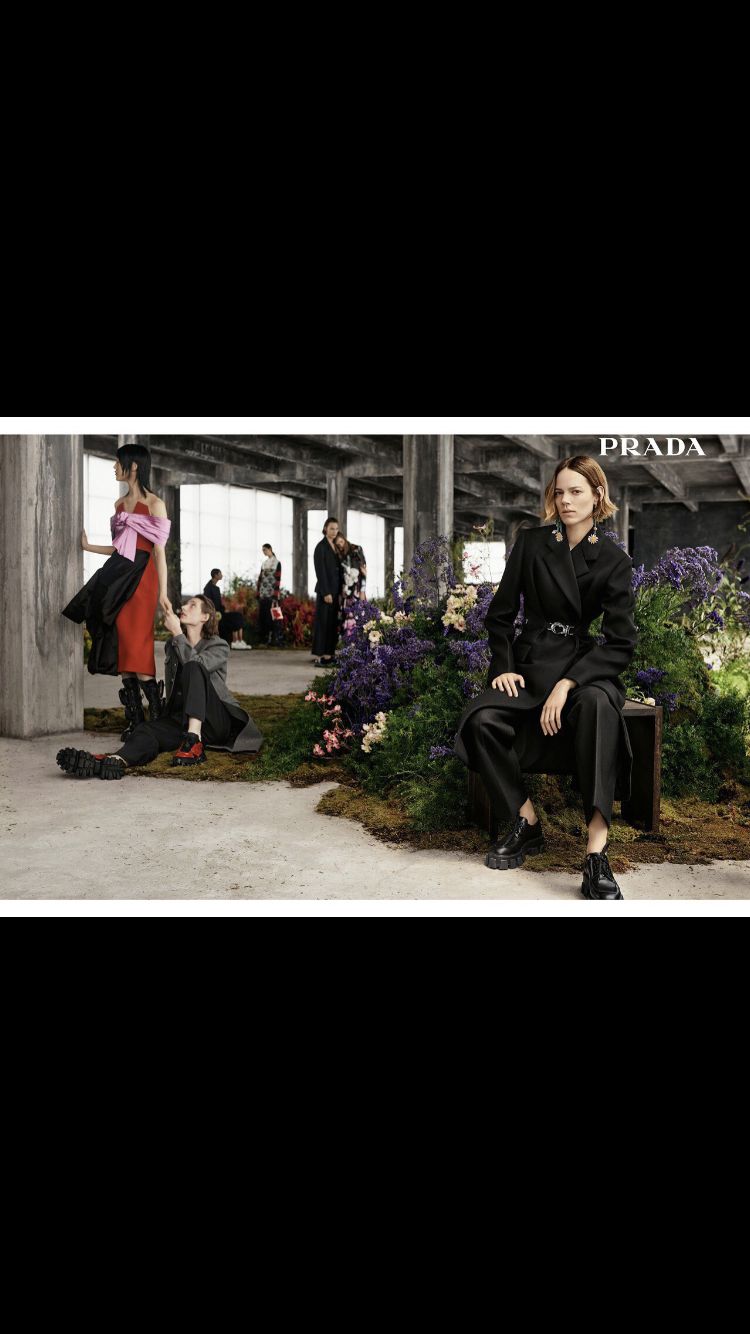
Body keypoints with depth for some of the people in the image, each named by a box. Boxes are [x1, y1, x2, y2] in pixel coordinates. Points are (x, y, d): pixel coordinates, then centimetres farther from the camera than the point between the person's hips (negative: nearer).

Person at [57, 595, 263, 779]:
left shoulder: (219, 646, 3)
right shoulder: (172, 646, 20)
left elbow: (195, 663, -18)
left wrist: (177, 632, -14)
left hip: (216, 720, -4)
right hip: (181, 719, 4)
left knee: (193, 668, -28)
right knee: (148, 730, -28)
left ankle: (194, 742, -42)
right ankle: (117, 761, -61)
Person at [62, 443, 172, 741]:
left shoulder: (154, 504, -3)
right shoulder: (119, 504, 16)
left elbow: (159, 551, -7)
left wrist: (162, 593, -12)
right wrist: (88, 546, 21)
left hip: (141, 578, -7)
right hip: (118, 577, 7)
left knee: (135, 647, -12)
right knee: (119, 647, 2)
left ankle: (159, 716, -3)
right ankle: (134, 718, 6)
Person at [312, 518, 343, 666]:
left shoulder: (336, 547, 15)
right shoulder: (321, 547, -8)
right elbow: (321, 571, -13)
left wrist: (340, 591, 10)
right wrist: (326, 593, -18)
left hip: (335, 590, 7)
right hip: (325, 590, -7)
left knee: (333, 623, 7)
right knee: (322, 622, -6)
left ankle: (328, 655, 10)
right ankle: (319, 658, -4)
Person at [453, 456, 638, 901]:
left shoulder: (614, 560, 0)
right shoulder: (531, 543, 6)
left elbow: (622, 643, -7)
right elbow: (501, 615, 11)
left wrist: (567, 684, -20)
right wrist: (503, 667, -6)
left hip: (584, 663, -2)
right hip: (530, 663, 2)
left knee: (598, 704, -39)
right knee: (481, 720, -29)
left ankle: (597, 854, -41)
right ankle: (528, 823, -9)